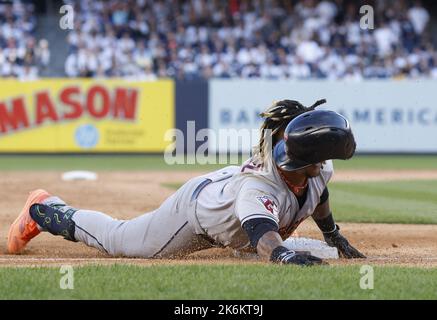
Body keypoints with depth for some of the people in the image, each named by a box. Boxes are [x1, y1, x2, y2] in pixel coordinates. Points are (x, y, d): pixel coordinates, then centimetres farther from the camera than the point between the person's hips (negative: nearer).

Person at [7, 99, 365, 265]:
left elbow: (318, 194, 2)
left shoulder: (318, 169, -23)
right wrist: (281, 253, -85)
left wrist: (334, 236, 10)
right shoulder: (260, 185, -47)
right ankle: (44, 210, 32)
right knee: (118, 240, 11)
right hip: (197, 207, -7)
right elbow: (260, 227, -66)